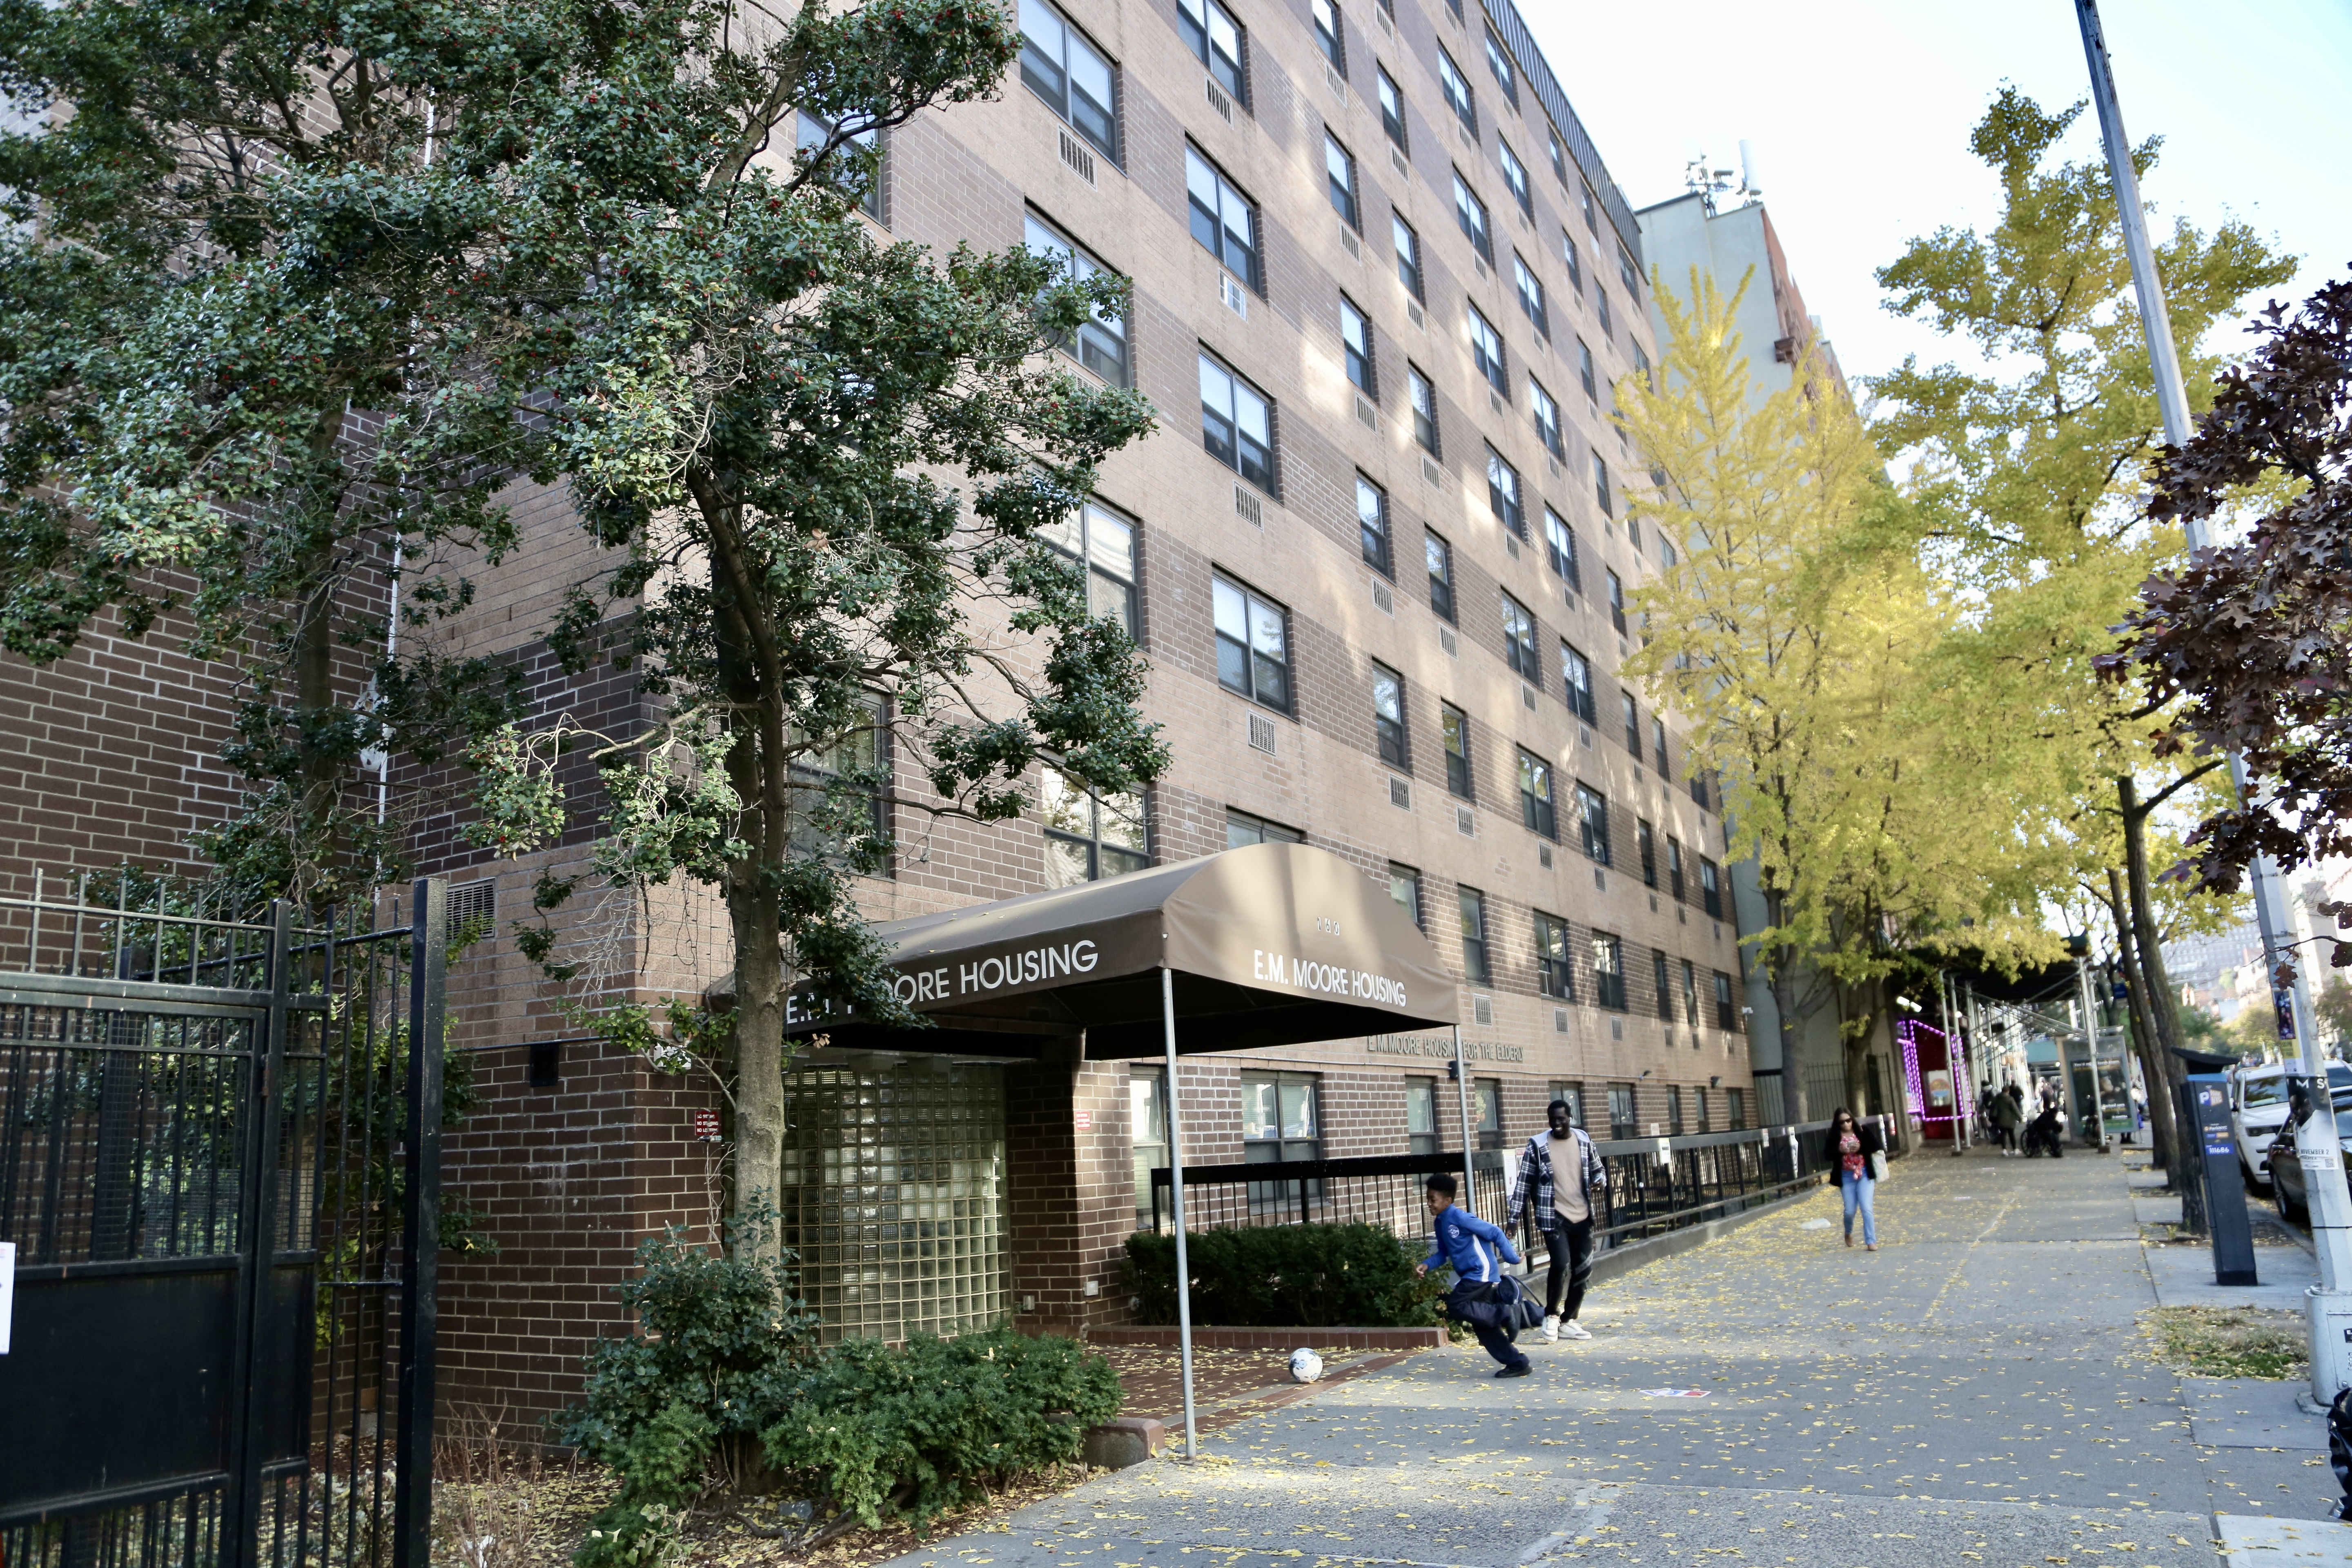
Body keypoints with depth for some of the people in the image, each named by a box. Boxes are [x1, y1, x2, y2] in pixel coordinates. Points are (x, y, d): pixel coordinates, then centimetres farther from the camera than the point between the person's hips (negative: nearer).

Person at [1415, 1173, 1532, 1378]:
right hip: (1470, 1275, 9)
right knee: (1482, 1323, 8)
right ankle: (1517, 1363, 15)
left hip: (1481, 1272, -9)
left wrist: (1512, 1259, -14)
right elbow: (1443, 1252, 19)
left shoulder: (1460, 1218, -19)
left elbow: (1496, 1234, -17)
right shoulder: (1440, 1222, 9)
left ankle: (1504, 1316, -11)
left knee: (1455, 1304, -20)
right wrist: (1426, 1265, 2)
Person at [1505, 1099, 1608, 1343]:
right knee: (1562, 1264, -19)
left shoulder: (1583, 1140, 4)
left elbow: (1598, 1169, 17)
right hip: (1553, 1217, -5)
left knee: (1583, 1271, 8)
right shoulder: (1537, 1145, -6)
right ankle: (1551, 1315, 4)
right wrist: (1514, 1217, -7)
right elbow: (1524, 1183, -4)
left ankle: (1567, 1321, 24)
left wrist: (1600, 1180, -7)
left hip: (1582, 1217, 5)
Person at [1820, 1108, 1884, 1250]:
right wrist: (1840, 1150, -22)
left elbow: (1876, 1146, -6)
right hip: (1846, 1176, 1)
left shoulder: (1863, 1130, -3)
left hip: (1864, 1174, -1)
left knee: (1867, 1208, -10)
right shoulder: (1834, 1136, -2)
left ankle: (1871, 1242, -5)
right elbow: (1827, 1155, -5)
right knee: (1850, 1210, 8)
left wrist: (1861, 1148, -21)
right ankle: (1849, 1233, 37)